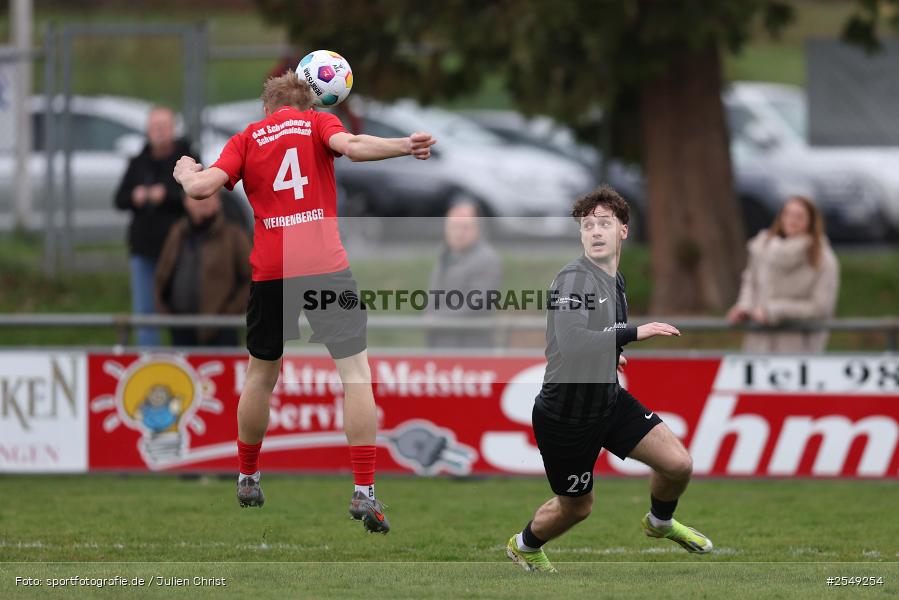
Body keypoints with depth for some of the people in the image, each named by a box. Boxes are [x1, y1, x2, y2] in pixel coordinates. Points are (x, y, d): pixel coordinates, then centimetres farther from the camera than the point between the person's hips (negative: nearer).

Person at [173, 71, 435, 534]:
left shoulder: (246, 139, 11)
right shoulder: (317, 123, 8)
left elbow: (203, 187, 0)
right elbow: (350, 146, -14)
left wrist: (185, 173, 20)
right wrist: (404, 146, -13)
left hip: (270, 270, 2)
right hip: (325, 266, -2)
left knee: (261, 375, 21)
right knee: (356, 373, -2)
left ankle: (248, 479, 32)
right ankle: (364, 493, -12)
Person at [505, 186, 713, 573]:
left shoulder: (614, 280, 6)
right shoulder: (574, 279, -22)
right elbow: (571, 344, -36)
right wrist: (633, 333, -36)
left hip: (608, 399, 7)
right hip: (566, 414, -7)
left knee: (678, 464, -5)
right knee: (576, 506, 10)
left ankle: (660, 523, 29)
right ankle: (523, 546, 43)